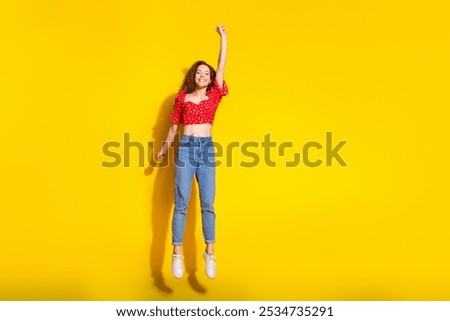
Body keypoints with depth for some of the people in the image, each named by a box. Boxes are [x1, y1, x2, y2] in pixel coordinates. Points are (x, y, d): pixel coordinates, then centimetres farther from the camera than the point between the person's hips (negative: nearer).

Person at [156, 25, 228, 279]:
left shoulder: (214, 96, 11)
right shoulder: (183, 98, 10)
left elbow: (222, 66, 9)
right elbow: (174, 126, 18)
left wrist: (223, 37, 11)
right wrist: (164, 149, 24)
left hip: (207, 148, 1)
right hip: (186, 148, 0)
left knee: (208, 204, -2)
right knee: (181, 204, -3)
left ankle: (210, 254, 2)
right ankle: (177, 254, -1)